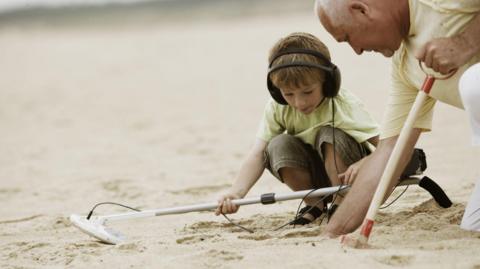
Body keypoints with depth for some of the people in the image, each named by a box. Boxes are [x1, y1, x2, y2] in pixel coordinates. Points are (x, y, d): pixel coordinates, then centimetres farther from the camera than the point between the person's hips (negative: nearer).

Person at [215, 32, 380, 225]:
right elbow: (258, 154, -25)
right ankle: (315, 205, -6)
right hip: (314, 175, 3)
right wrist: (235, 192, -42)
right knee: (278, 146, -25)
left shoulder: (345, 106, -26)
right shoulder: (277, 108, -17)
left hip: (344, 174, -3)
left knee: (331, 136, -32)